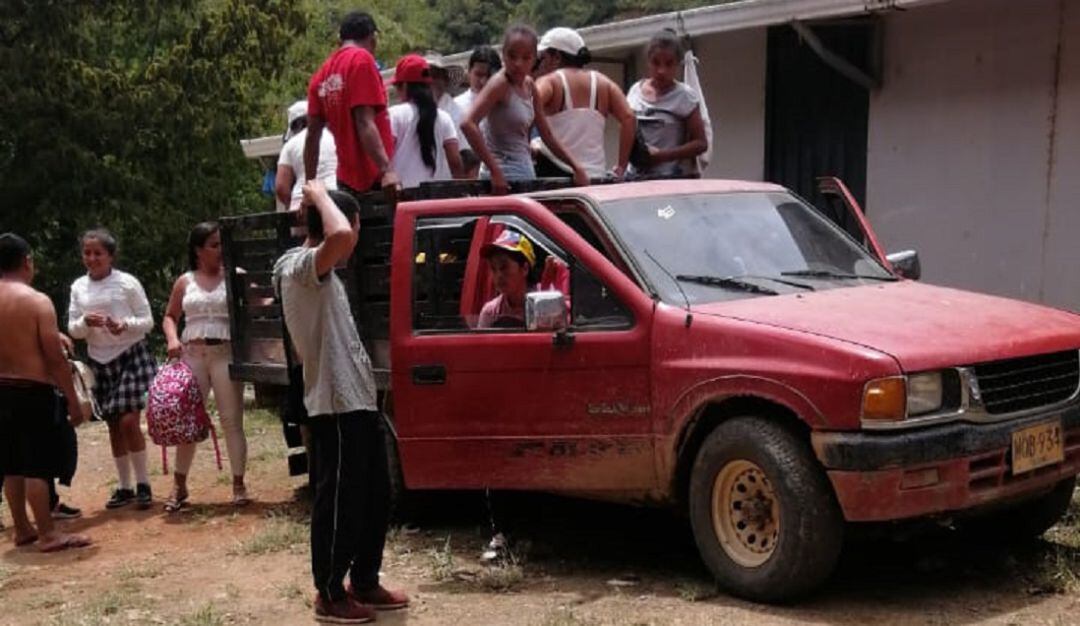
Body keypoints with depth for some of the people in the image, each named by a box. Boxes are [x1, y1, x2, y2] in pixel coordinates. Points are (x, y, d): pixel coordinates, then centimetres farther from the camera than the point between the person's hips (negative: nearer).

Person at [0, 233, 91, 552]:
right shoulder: (37, 301, -13)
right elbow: (55, 358, -15)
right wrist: (73, 400, -10)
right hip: (33, 391, -6)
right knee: (37, 465, -3)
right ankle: (47, 534, 1)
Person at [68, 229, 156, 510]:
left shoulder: (127, 282, -8)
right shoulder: (78, 287, 4)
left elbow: (148, 321, -4)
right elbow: (72, 329, 6)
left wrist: (126, 324, -24)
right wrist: (86, 322, -16)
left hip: (131, 356, -4)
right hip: (100, 361, 4)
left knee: (129, 421, -12)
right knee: (114, 426, 9)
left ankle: (143, 484, 2)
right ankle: (124, 487, 19)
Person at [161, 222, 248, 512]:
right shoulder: (184, 282, 9)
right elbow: (170, 317, 15)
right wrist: (172, 339, -3)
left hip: (225, 354, -2)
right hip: (192, 354, 2)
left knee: (232, 420, -2)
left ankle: (239, 483, 7)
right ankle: (179, 485, 17)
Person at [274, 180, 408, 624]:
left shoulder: (319, 274, 18)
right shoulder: (299, 267, -15)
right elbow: (338, 237, -35)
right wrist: (320, 196, -20)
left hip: (358, 402, 11)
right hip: (336, 407, -10)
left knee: (376, 498, 17)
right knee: (339, 504, -1)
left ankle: (365, 584, 29)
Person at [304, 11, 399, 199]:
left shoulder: (322, 74, 13)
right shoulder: (362, 59, -6)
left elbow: (312, 135, 12)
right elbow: (365, 124, -16)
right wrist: (386, 169, -24)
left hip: (347, 181, 7)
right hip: (374, 179, -7)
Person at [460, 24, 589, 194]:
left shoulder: (529, 86, 10)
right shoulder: (500, 84, -12)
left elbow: (548, 136, 17)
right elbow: (468, 124, -25)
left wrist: (576, 167, 8)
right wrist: (495, 172, -26)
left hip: (526, 174, 8)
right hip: (505, 180, -8)